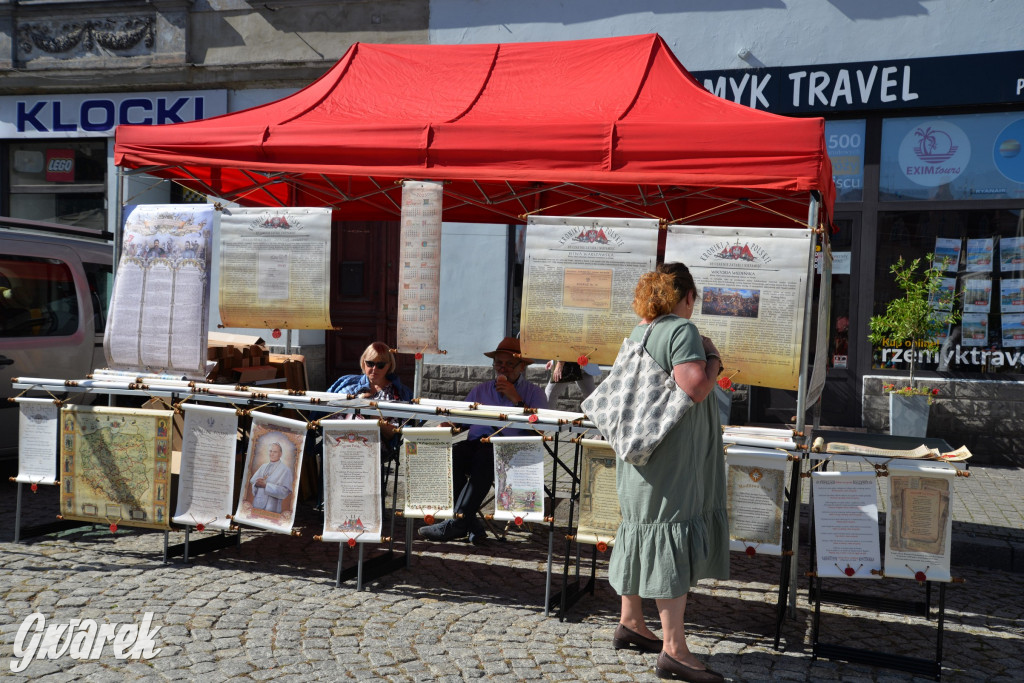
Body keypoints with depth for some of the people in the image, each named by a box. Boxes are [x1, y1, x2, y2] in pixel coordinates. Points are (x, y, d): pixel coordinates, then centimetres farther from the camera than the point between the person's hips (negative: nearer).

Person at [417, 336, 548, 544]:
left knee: (486, 455, -38)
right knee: (450, 452, -31)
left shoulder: (534, 393, 15)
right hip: (475, 446, 4)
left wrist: (516, 400, -4)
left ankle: (457, 523, -35)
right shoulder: (480, 390, 27)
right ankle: (472, 525, -31)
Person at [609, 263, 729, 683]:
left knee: (642, 531, 18)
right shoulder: (682, 330, -15)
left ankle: (630, 622, 31)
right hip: (671, 457, -9)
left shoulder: (639, 333, 12)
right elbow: (694, 388, -26)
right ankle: (673, 649, -5)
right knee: (673, 538, -7)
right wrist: (712, 357, -10)